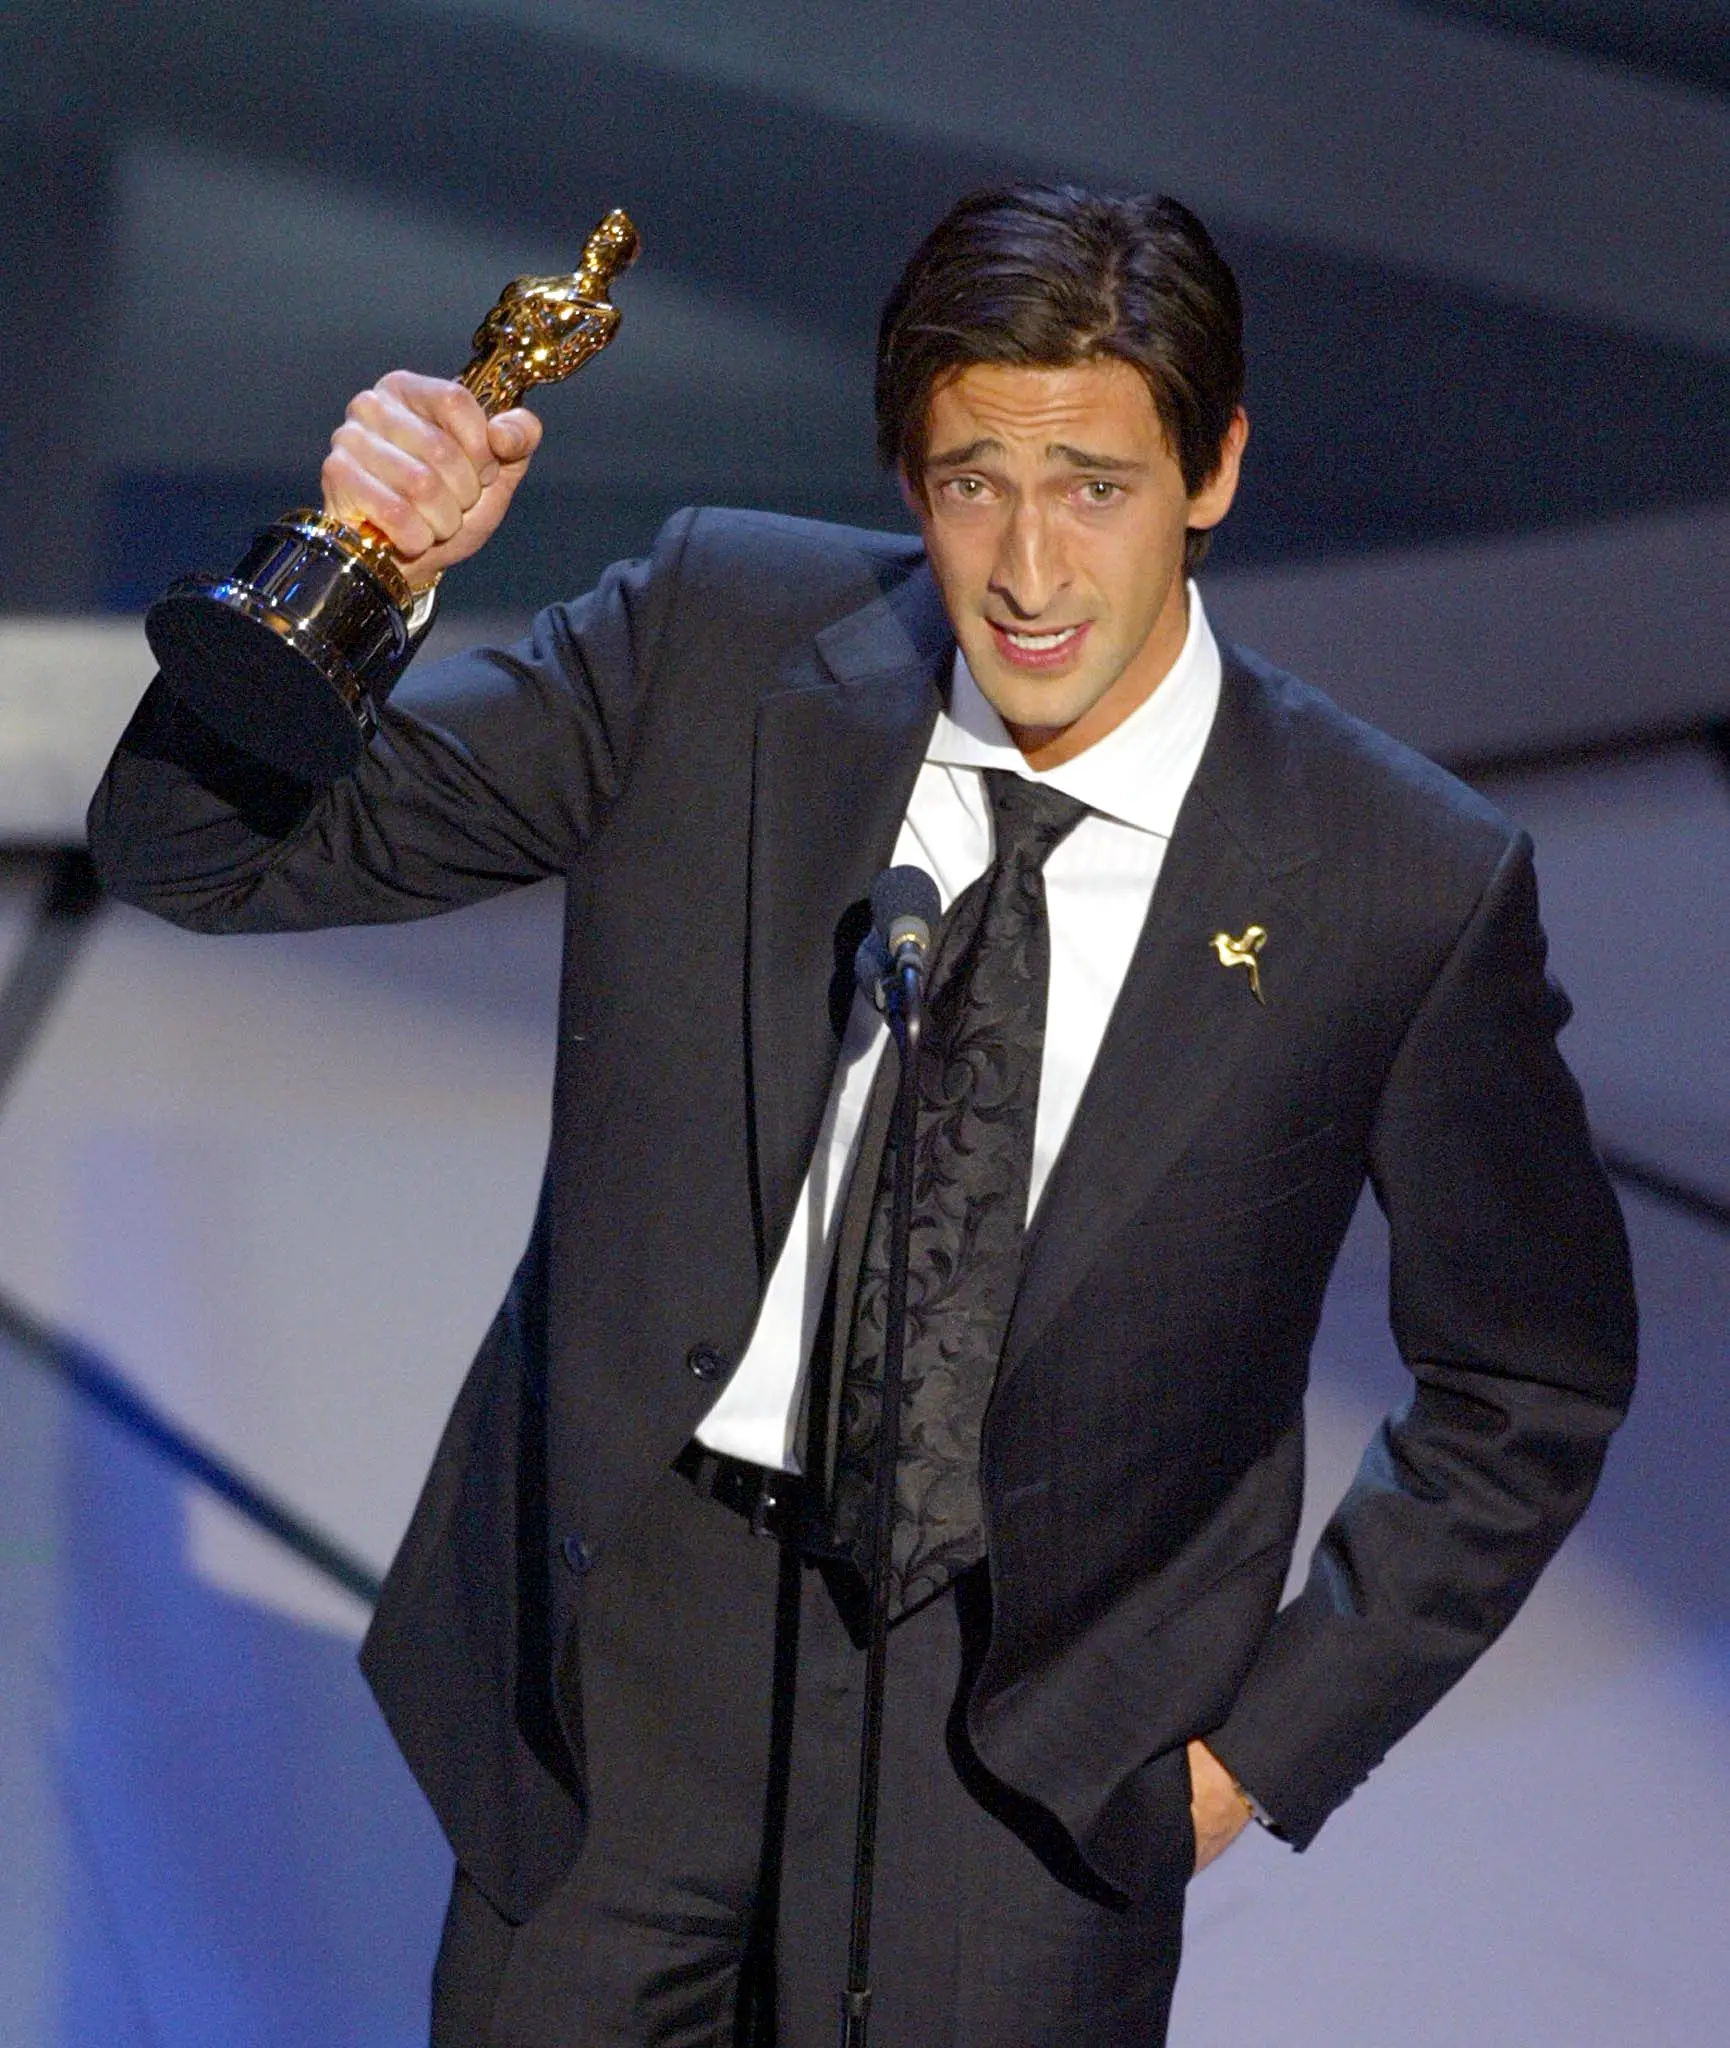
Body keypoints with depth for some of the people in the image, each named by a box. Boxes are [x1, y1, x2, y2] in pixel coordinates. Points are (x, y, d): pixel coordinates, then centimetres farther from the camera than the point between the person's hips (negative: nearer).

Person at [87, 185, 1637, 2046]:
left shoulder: (1407, 891, -12)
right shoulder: (716, 641, -7)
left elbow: (1531, 1380, 2)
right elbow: (204, 847, -5)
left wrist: (1277, 1737, -2)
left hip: (1026, 1734, -2)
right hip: (621, 1631, 2)